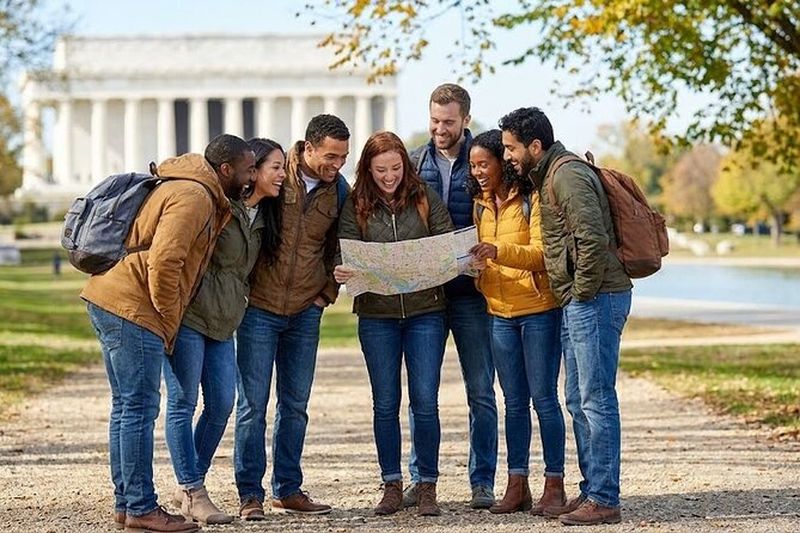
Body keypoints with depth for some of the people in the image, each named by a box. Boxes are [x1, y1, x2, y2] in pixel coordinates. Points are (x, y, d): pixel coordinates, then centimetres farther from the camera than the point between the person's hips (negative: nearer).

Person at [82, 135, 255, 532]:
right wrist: (169, 321, -12)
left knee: (126, 408, 13)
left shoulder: (184, 188, 20)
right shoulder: (195, 197, -14)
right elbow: (164, 262, -23)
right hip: (133, 310, -11)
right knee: (140, 409, -7)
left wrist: (167, 321, 22)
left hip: (108, 301, 11)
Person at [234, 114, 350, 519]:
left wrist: (327, 292, 6)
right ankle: (250, 494, 5)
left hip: (305, 312, 4)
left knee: (295, 404, 8)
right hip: (259, 307, -4)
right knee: (253, 402, -2)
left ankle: (288, 490, 18)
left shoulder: (339, 190, 3)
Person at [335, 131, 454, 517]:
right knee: (385, 403, 7)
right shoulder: (356, 206, 2)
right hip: (376, 314, 1)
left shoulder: (425, 199, 2)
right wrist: (342, 272, -26)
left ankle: (427, 486, 9)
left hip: (425, 311, -1)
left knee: (425, 401, -1)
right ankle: (391, 485, 17)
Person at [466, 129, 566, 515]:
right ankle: (517, 486, 12)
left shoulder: (532, 198, -9)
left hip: (539, 309, -7)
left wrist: (499, 252, -32)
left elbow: (541, 253, -18)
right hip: (500, 312, 7)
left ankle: (554, 485, 3)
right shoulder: (481, 205, 12)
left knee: (543, 398, -4)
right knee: (514, 401, 9)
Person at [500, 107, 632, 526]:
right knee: (579, 402, 14)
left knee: (596, 400, -8)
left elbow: (592, 239, -25)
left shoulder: (567, 177, -15)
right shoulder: (549, 176, 18)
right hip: (576, 303, 11)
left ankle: (604, 501, -4)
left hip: (595, 301, -11)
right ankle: (591, 491, 21)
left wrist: (584, 291, -16)